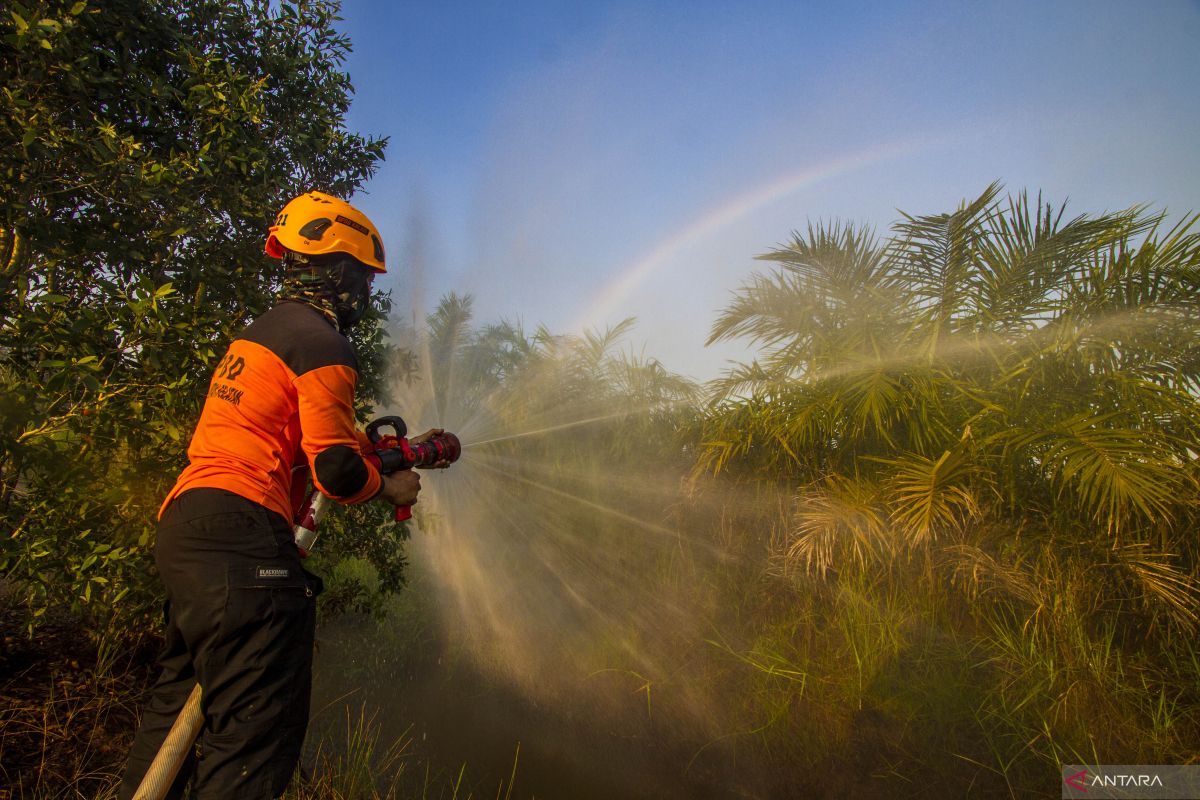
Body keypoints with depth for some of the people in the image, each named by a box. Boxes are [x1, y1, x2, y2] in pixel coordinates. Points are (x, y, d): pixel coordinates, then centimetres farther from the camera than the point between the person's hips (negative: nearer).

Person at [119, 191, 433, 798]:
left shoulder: (259, 331, 22)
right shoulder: (322, 342, -9)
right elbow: (335, 468, -15)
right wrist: (388, 487, 5)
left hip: (181, 523, 11)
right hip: (240, 532, -11)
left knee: (182, 699, 24)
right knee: (257, 734, -6)